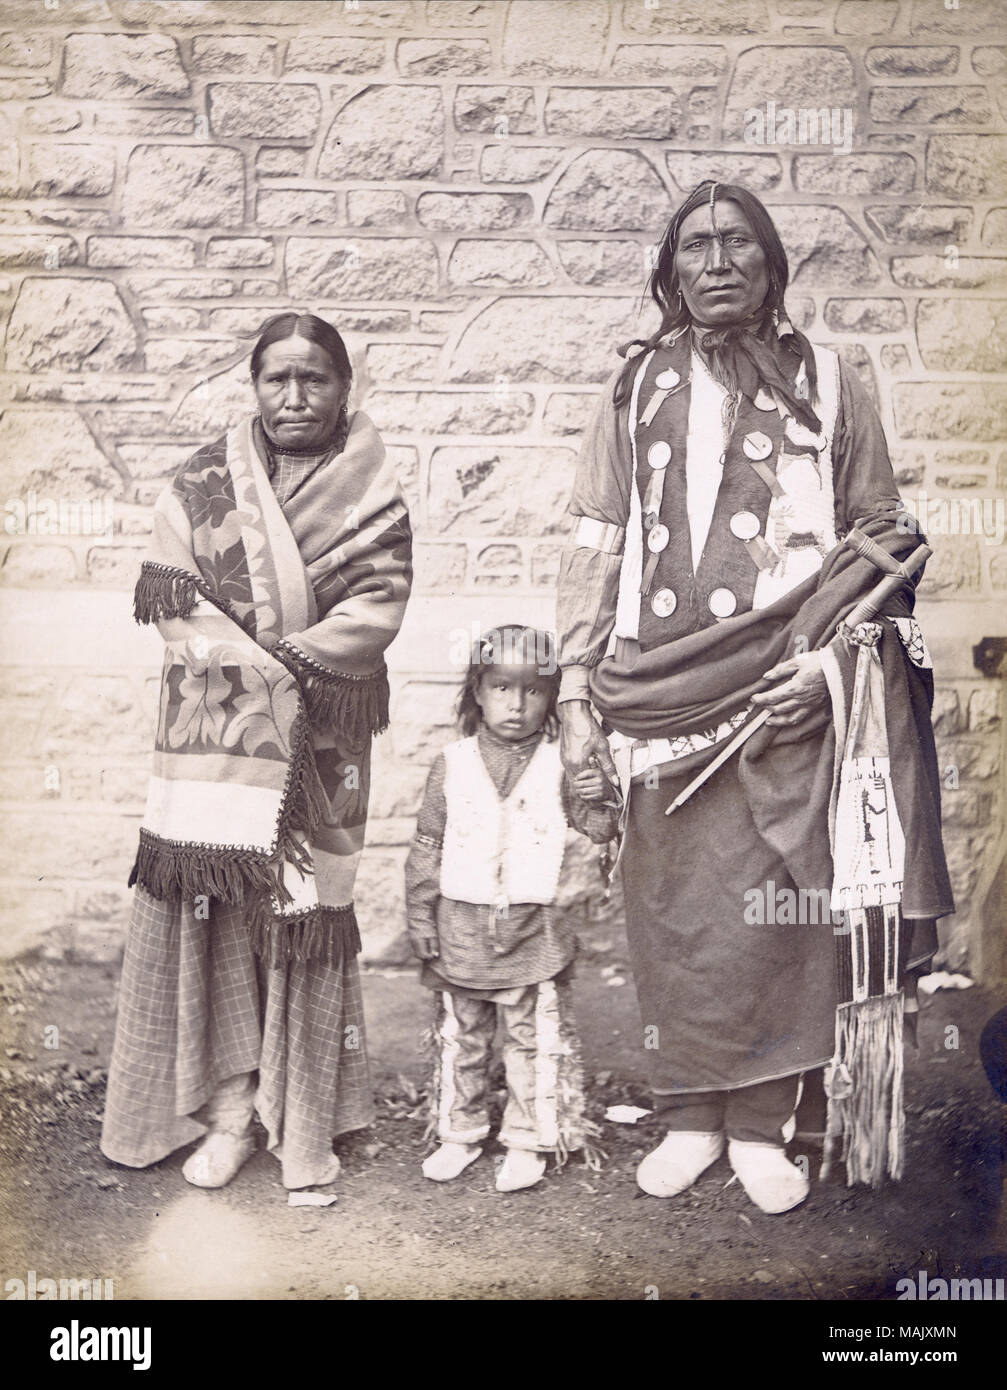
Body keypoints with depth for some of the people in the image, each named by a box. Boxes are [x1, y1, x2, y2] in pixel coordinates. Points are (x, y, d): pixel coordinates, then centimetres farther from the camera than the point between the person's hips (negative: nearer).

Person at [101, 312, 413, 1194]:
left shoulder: (373, 495, 4)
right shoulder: (204, 484, 6)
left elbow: (377, 608, -7)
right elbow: (168, 593, -3)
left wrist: (281, 660, -16)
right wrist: (257, 668, -15)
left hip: (319, 738, -1)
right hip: (216, 732, 1)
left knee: (304, 914, 2)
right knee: (212, 903, -3)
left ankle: (305, 1121, 15)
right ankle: (228, 1110, 10)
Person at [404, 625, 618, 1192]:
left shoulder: (560, 765, -2)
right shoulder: (452, 764, 0)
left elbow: (602, 830, 0)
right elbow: (426, 846, 4)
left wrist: (601, 799, -21)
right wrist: (422, 919, 3)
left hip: (534, 930, -1)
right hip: (462, 927, 1)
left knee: (535, 1039, 5)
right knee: (460, 1036, 13)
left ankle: (528, 1140, 21)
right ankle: (460, 1133, 29)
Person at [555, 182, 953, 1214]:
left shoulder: (825, 384, 8)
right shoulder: (637, 389, 11)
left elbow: (882, 539, 7)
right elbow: (596, 545, 9)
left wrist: (833, 655, -7)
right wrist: (576, 689, 3)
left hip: (787, 690, -1)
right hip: (664, 691, 2)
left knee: (775, 909, 0)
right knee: (674, 907, 5)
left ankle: (761, 1126, 15)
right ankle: (689, 1115, 20)